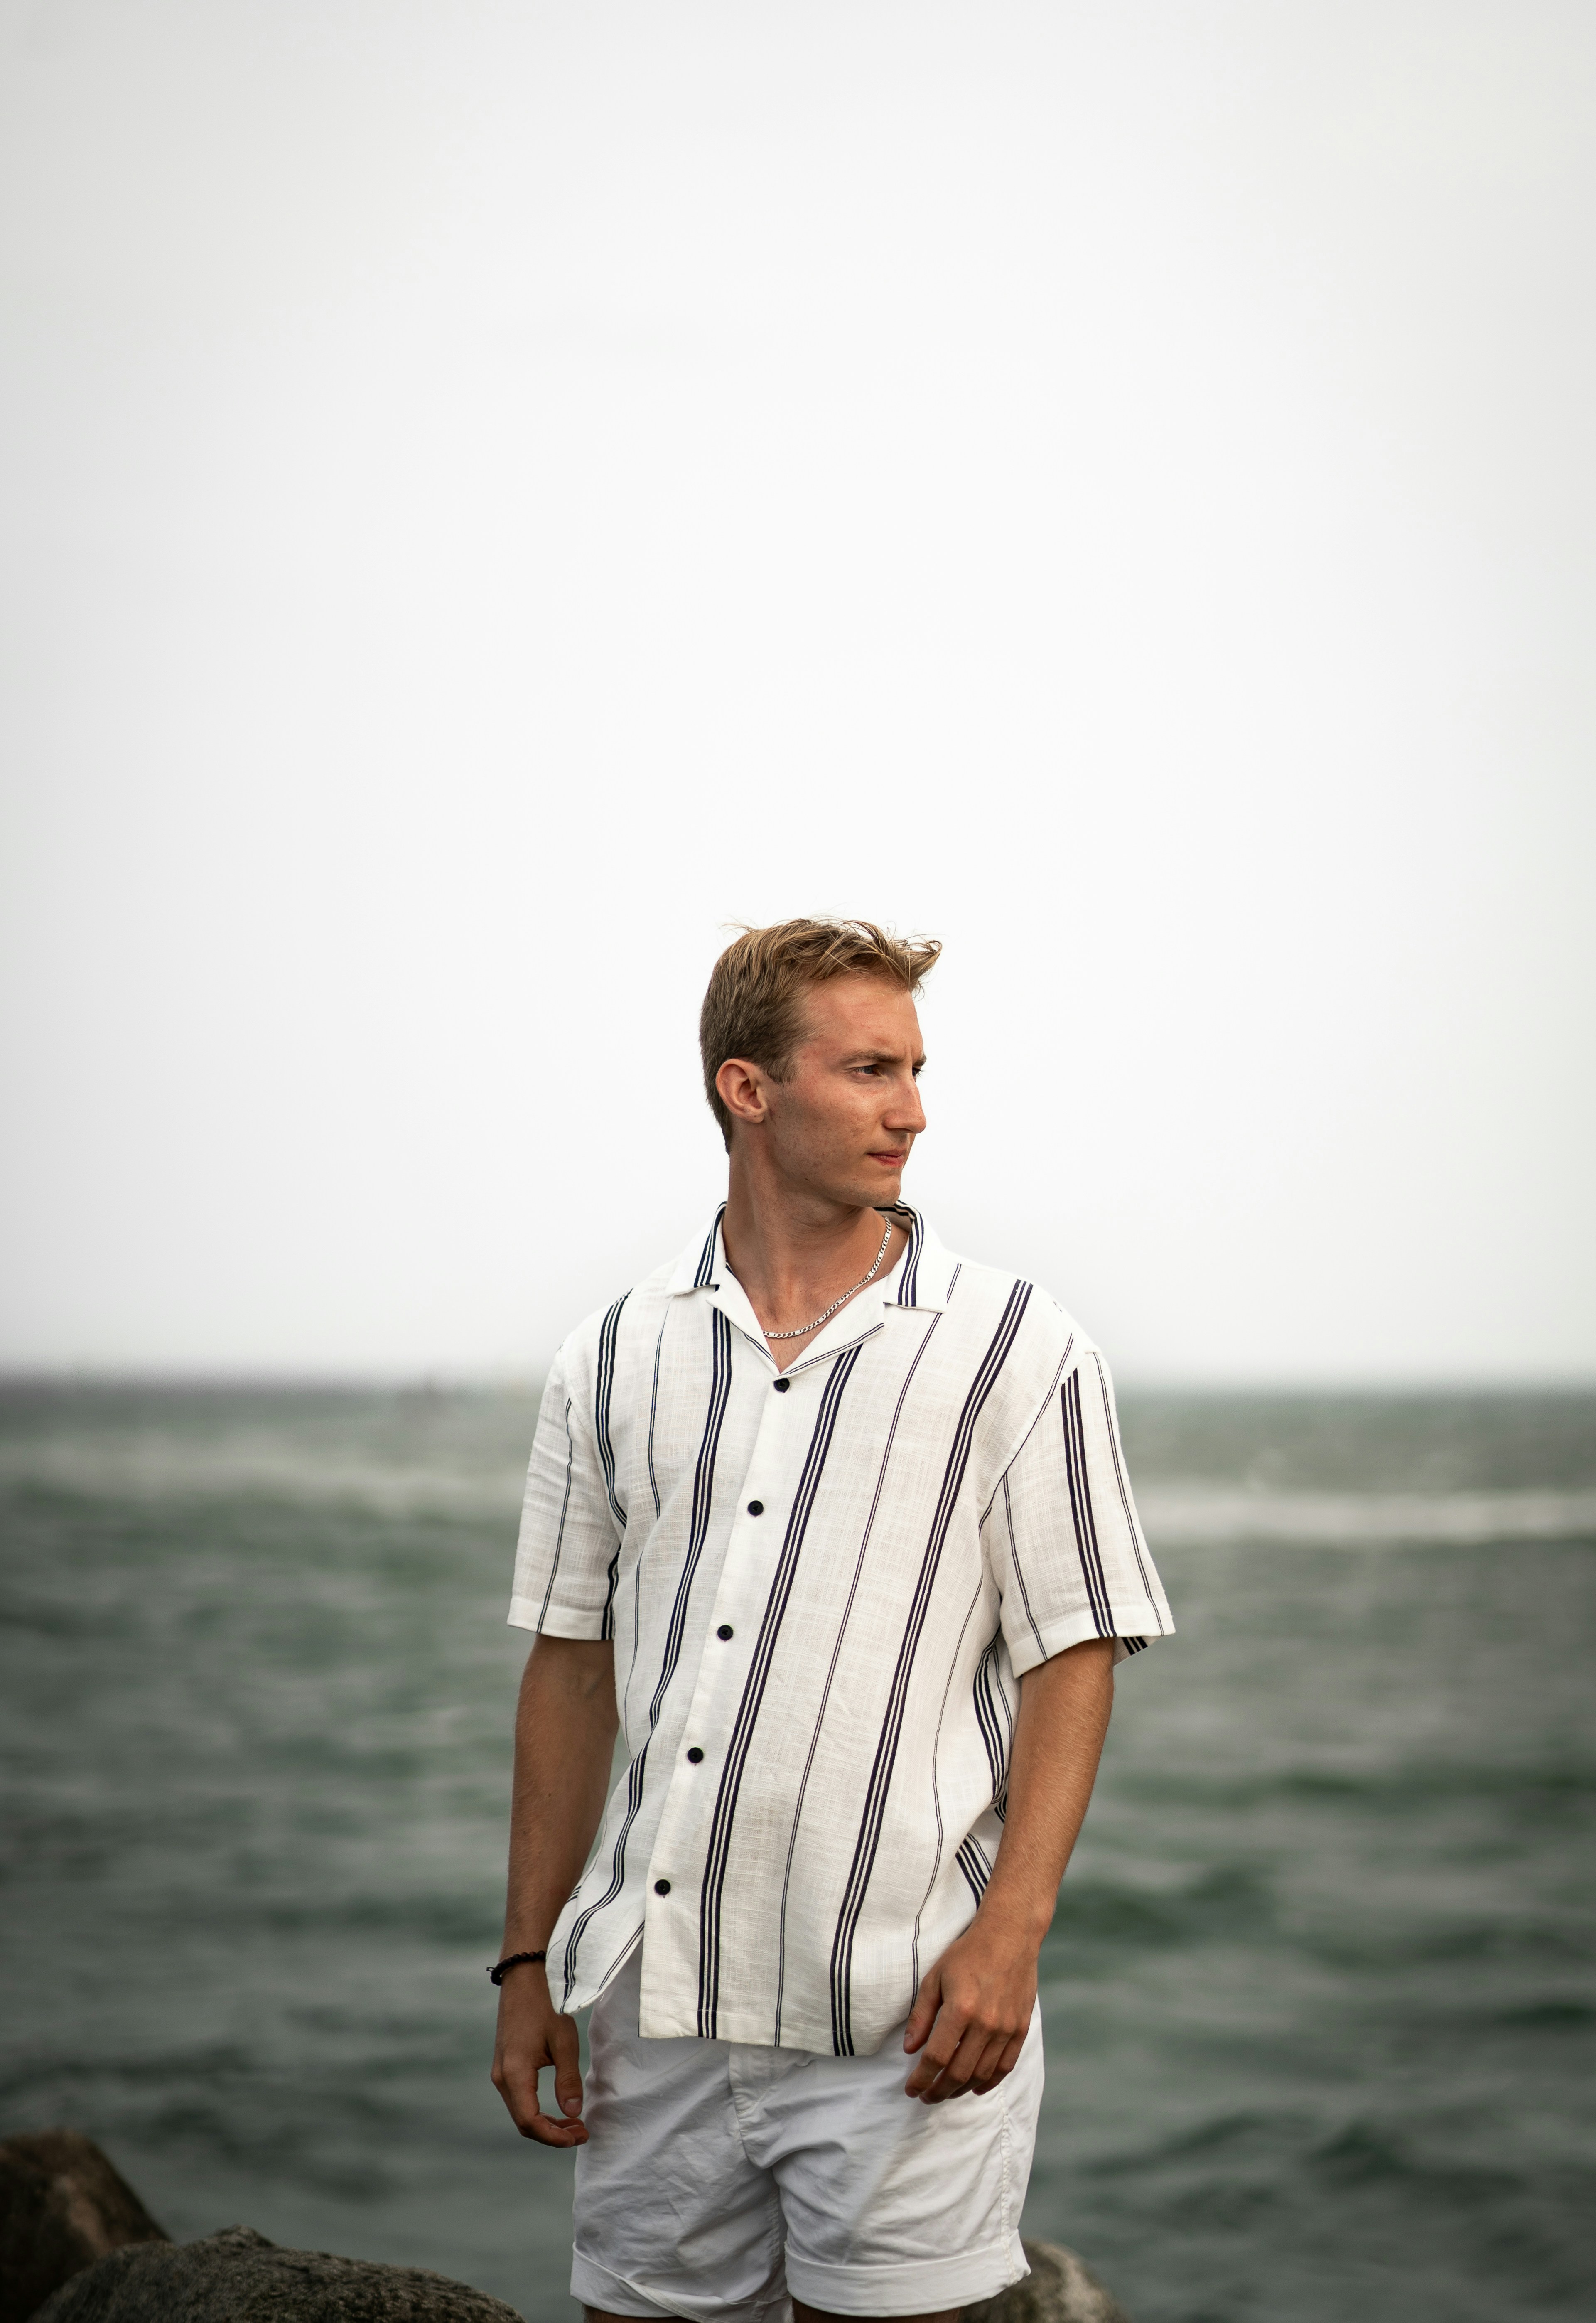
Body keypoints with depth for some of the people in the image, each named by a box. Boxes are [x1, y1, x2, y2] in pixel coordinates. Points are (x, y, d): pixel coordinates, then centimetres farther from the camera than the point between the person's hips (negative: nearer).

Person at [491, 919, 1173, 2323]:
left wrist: (1009, 1930, -14)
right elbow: (572, 1664, 12)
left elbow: (1072, 1658, -3)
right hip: (656, 1999, 3)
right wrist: (528, 1961, 10)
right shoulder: (614, 1361, 8)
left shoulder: (1020, 1351, -1)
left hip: (901, 2011, -3)